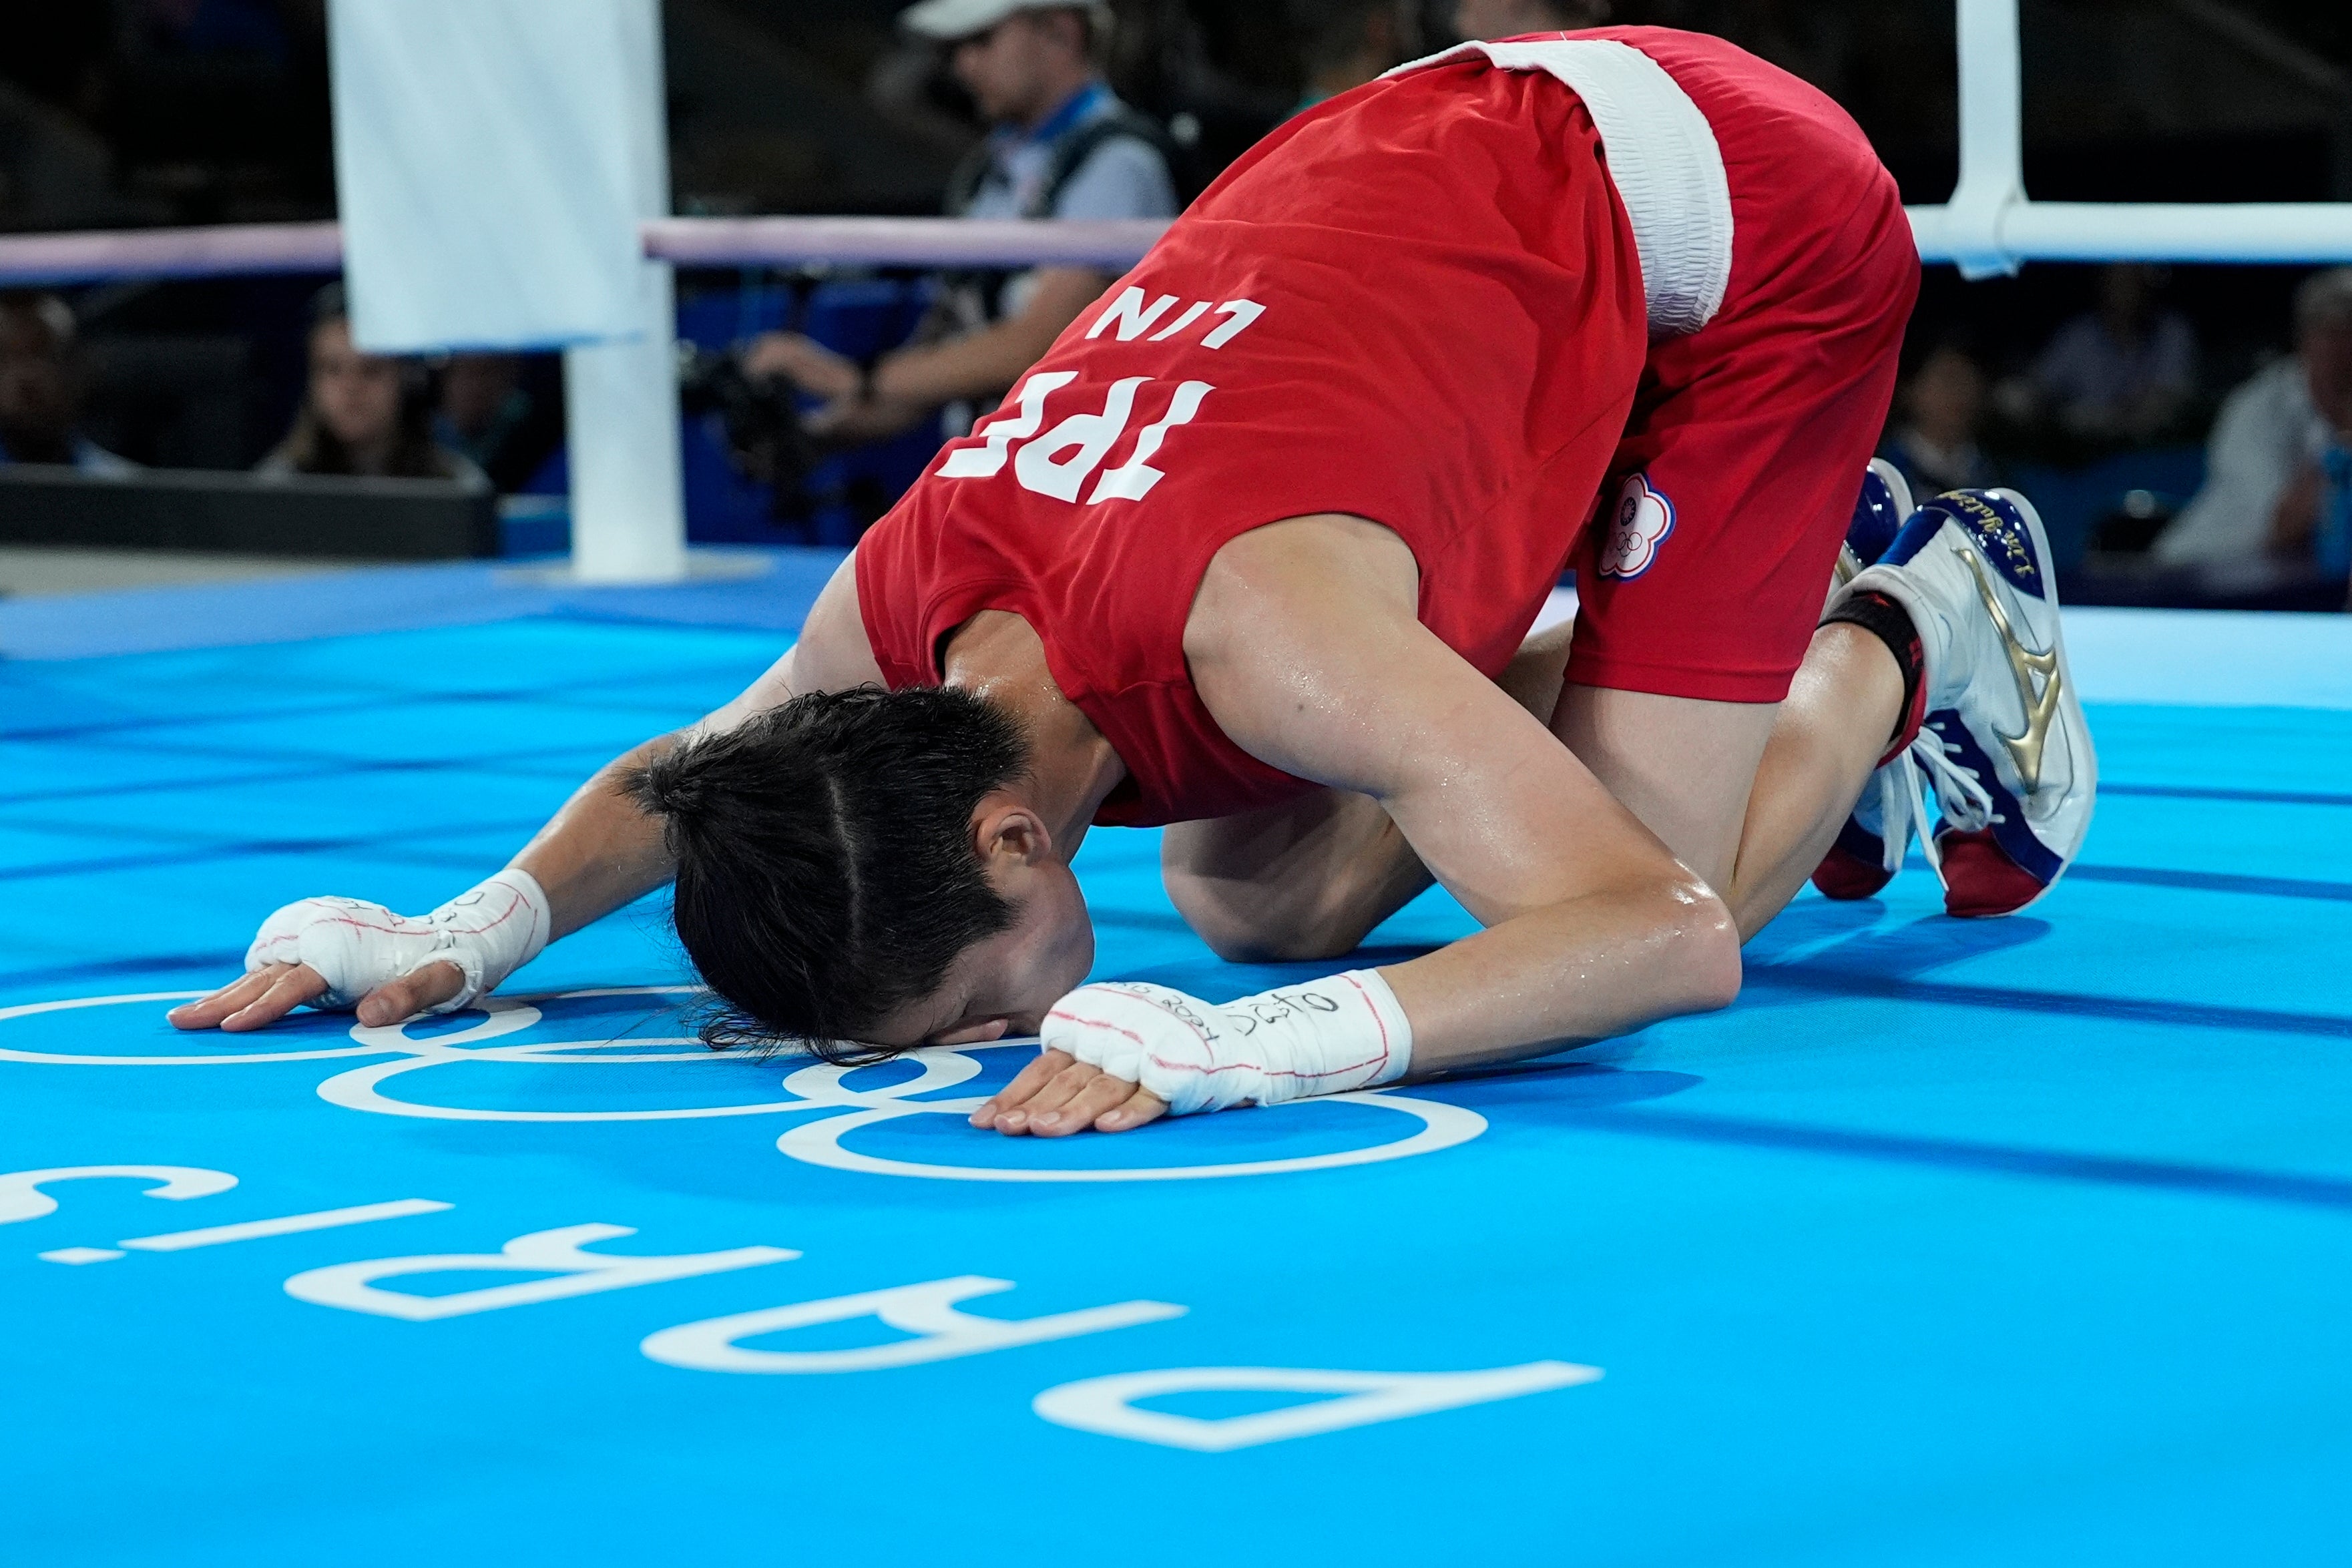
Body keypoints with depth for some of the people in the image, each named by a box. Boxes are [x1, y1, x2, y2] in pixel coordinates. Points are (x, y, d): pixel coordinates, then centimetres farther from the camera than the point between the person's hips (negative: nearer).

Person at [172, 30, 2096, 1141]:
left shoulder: (1257, 628, -42)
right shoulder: (901, 598, -18)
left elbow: (1665, 940, -46)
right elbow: (695, 772, 7)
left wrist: (1252, 1049, -58)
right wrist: (471, 930, -13)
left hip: (1729, 203, -7)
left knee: (1664, 863, -18)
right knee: (1255, 895, 6)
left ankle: (1919, 631, 14)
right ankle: (1789, 578, 22)